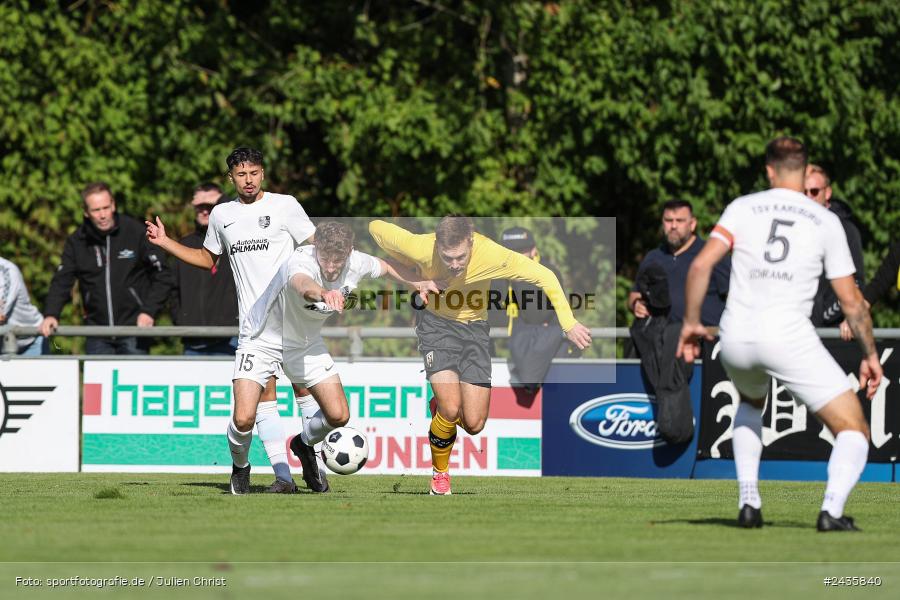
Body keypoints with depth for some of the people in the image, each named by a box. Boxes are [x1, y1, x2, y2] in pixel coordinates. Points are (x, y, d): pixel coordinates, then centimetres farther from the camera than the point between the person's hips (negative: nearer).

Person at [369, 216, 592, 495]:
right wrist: (414, 277, -12)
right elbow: (377, 227, -11)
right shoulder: (420, 248, -28)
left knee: (474, 424, -4)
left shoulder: (492, 255, -29)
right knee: (451, 409, -19)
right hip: (435, 323, -1)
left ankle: (441, 408, 33)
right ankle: (440, 472, 9)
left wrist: (569, 325, -18)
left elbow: (544, 277, -18)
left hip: (474, 327, 1)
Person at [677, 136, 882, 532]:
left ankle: (748, 502, 21)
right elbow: (851, 300, 6)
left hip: (736, 337, 3)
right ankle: (832, 509, -23)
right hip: (789, 336, -3)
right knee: (854, 431, 3)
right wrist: (869, 354, 17)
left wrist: (691, 323, 8)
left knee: (750, 403, 36)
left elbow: (701, 265, -3)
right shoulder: (826, 222, 6)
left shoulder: (743, 208, 8)